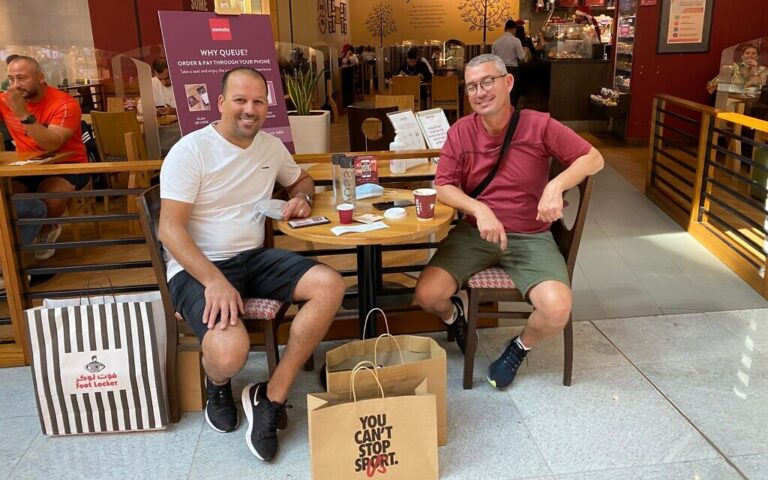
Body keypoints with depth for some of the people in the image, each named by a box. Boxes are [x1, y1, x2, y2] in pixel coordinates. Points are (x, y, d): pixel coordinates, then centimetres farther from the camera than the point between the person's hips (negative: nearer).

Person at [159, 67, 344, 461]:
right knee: (229, 351, -33)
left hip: (253, 257, 6)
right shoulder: (190, 150, -11)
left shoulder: (271, 146, 9)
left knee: (330, 286, -18)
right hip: (197, 267, -6)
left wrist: (302, 198, 3)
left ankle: (271, 398, -11)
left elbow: (301, 179, 30)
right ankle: (217, 385, 11)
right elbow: (170, 229, -16)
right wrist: (214, 281, -28)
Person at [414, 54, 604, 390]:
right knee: (427, 295, -19)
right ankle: (455, 314, 22)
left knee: (557, 311, -24)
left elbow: (593, 158, -4)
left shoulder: (539, 125, -7)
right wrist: (480, 210, -21)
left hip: (530, 237, -1)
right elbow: (443, 187, -2)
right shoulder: (460, 132, -1)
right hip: (474, 233, 2)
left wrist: (556, 185, -23)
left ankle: (520, 348, 12)